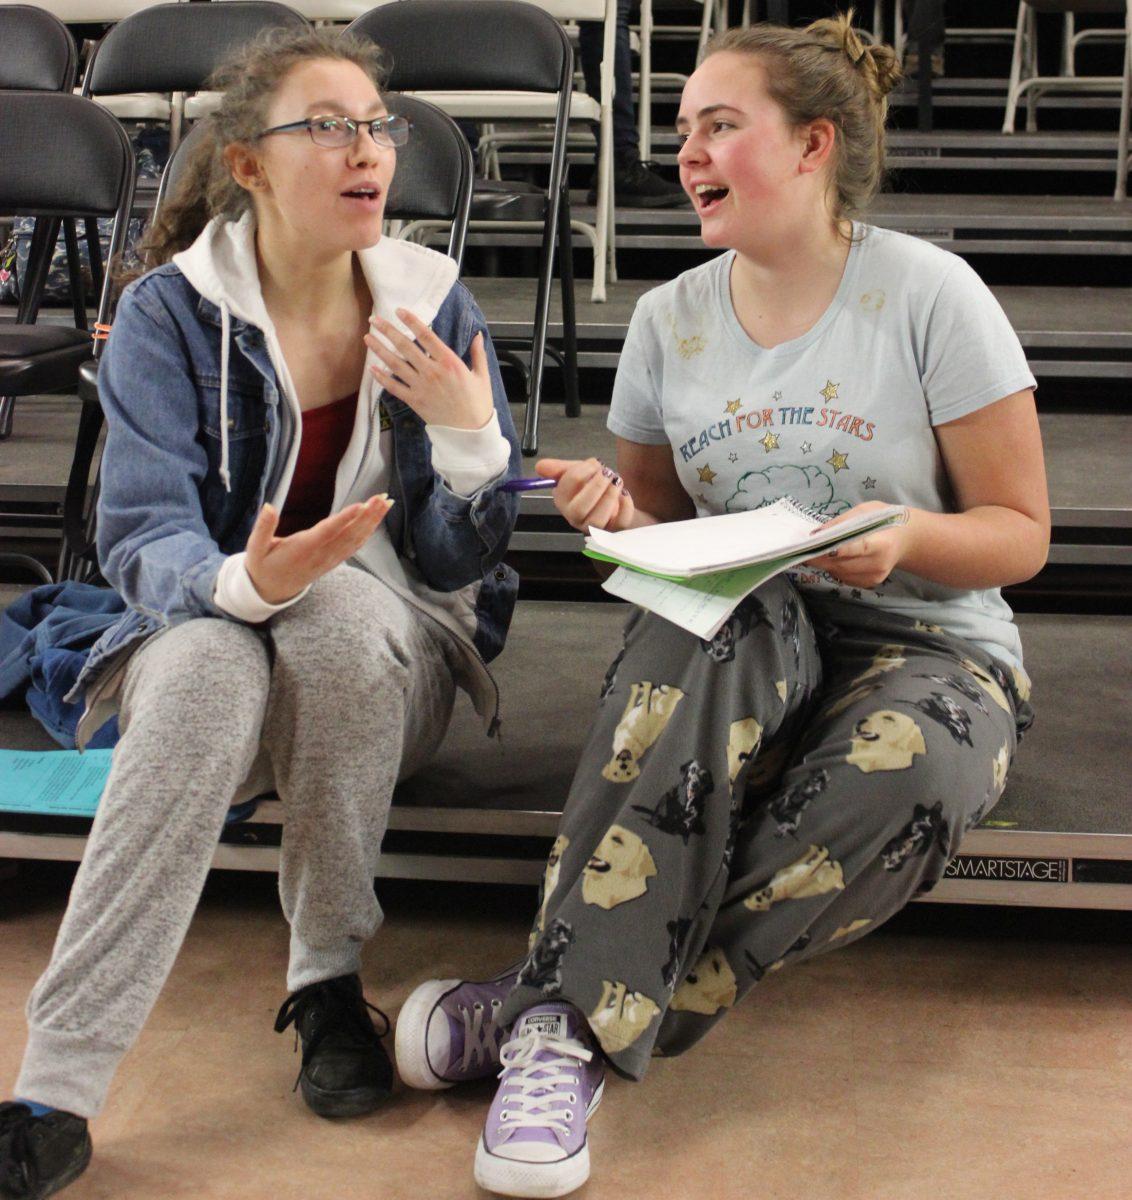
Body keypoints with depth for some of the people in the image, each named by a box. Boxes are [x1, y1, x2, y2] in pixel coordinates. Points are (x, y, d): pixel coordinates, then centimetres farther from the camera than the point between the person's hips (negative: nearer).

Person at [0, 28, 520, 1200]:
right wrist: (241, 582, -39)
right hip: (210, 634, -1)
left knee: (340, 603, -35)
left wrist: (466, 434, -24)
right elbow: (142, 537, -15)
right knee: (207, 668, -36)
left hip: (387, 663, 1)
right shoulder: (168, 314, -5)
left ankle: (328, 980, -18)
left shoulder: (433, 309, 0)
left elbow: (458, 565, -3)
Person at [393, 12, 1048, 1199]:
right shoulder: (671, 319, 5)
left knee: (904, 775, -37)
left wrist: (909, 537, -24)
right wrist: (619, 515, -8)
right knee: (711, 622, -35)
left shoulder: (927, 295, -6)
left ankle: (564, 1017, -29)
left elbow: (1020, 534, -3)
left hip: (930, 649, -2)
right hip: (746, 645, 2)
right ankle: (569, 1024, -36)